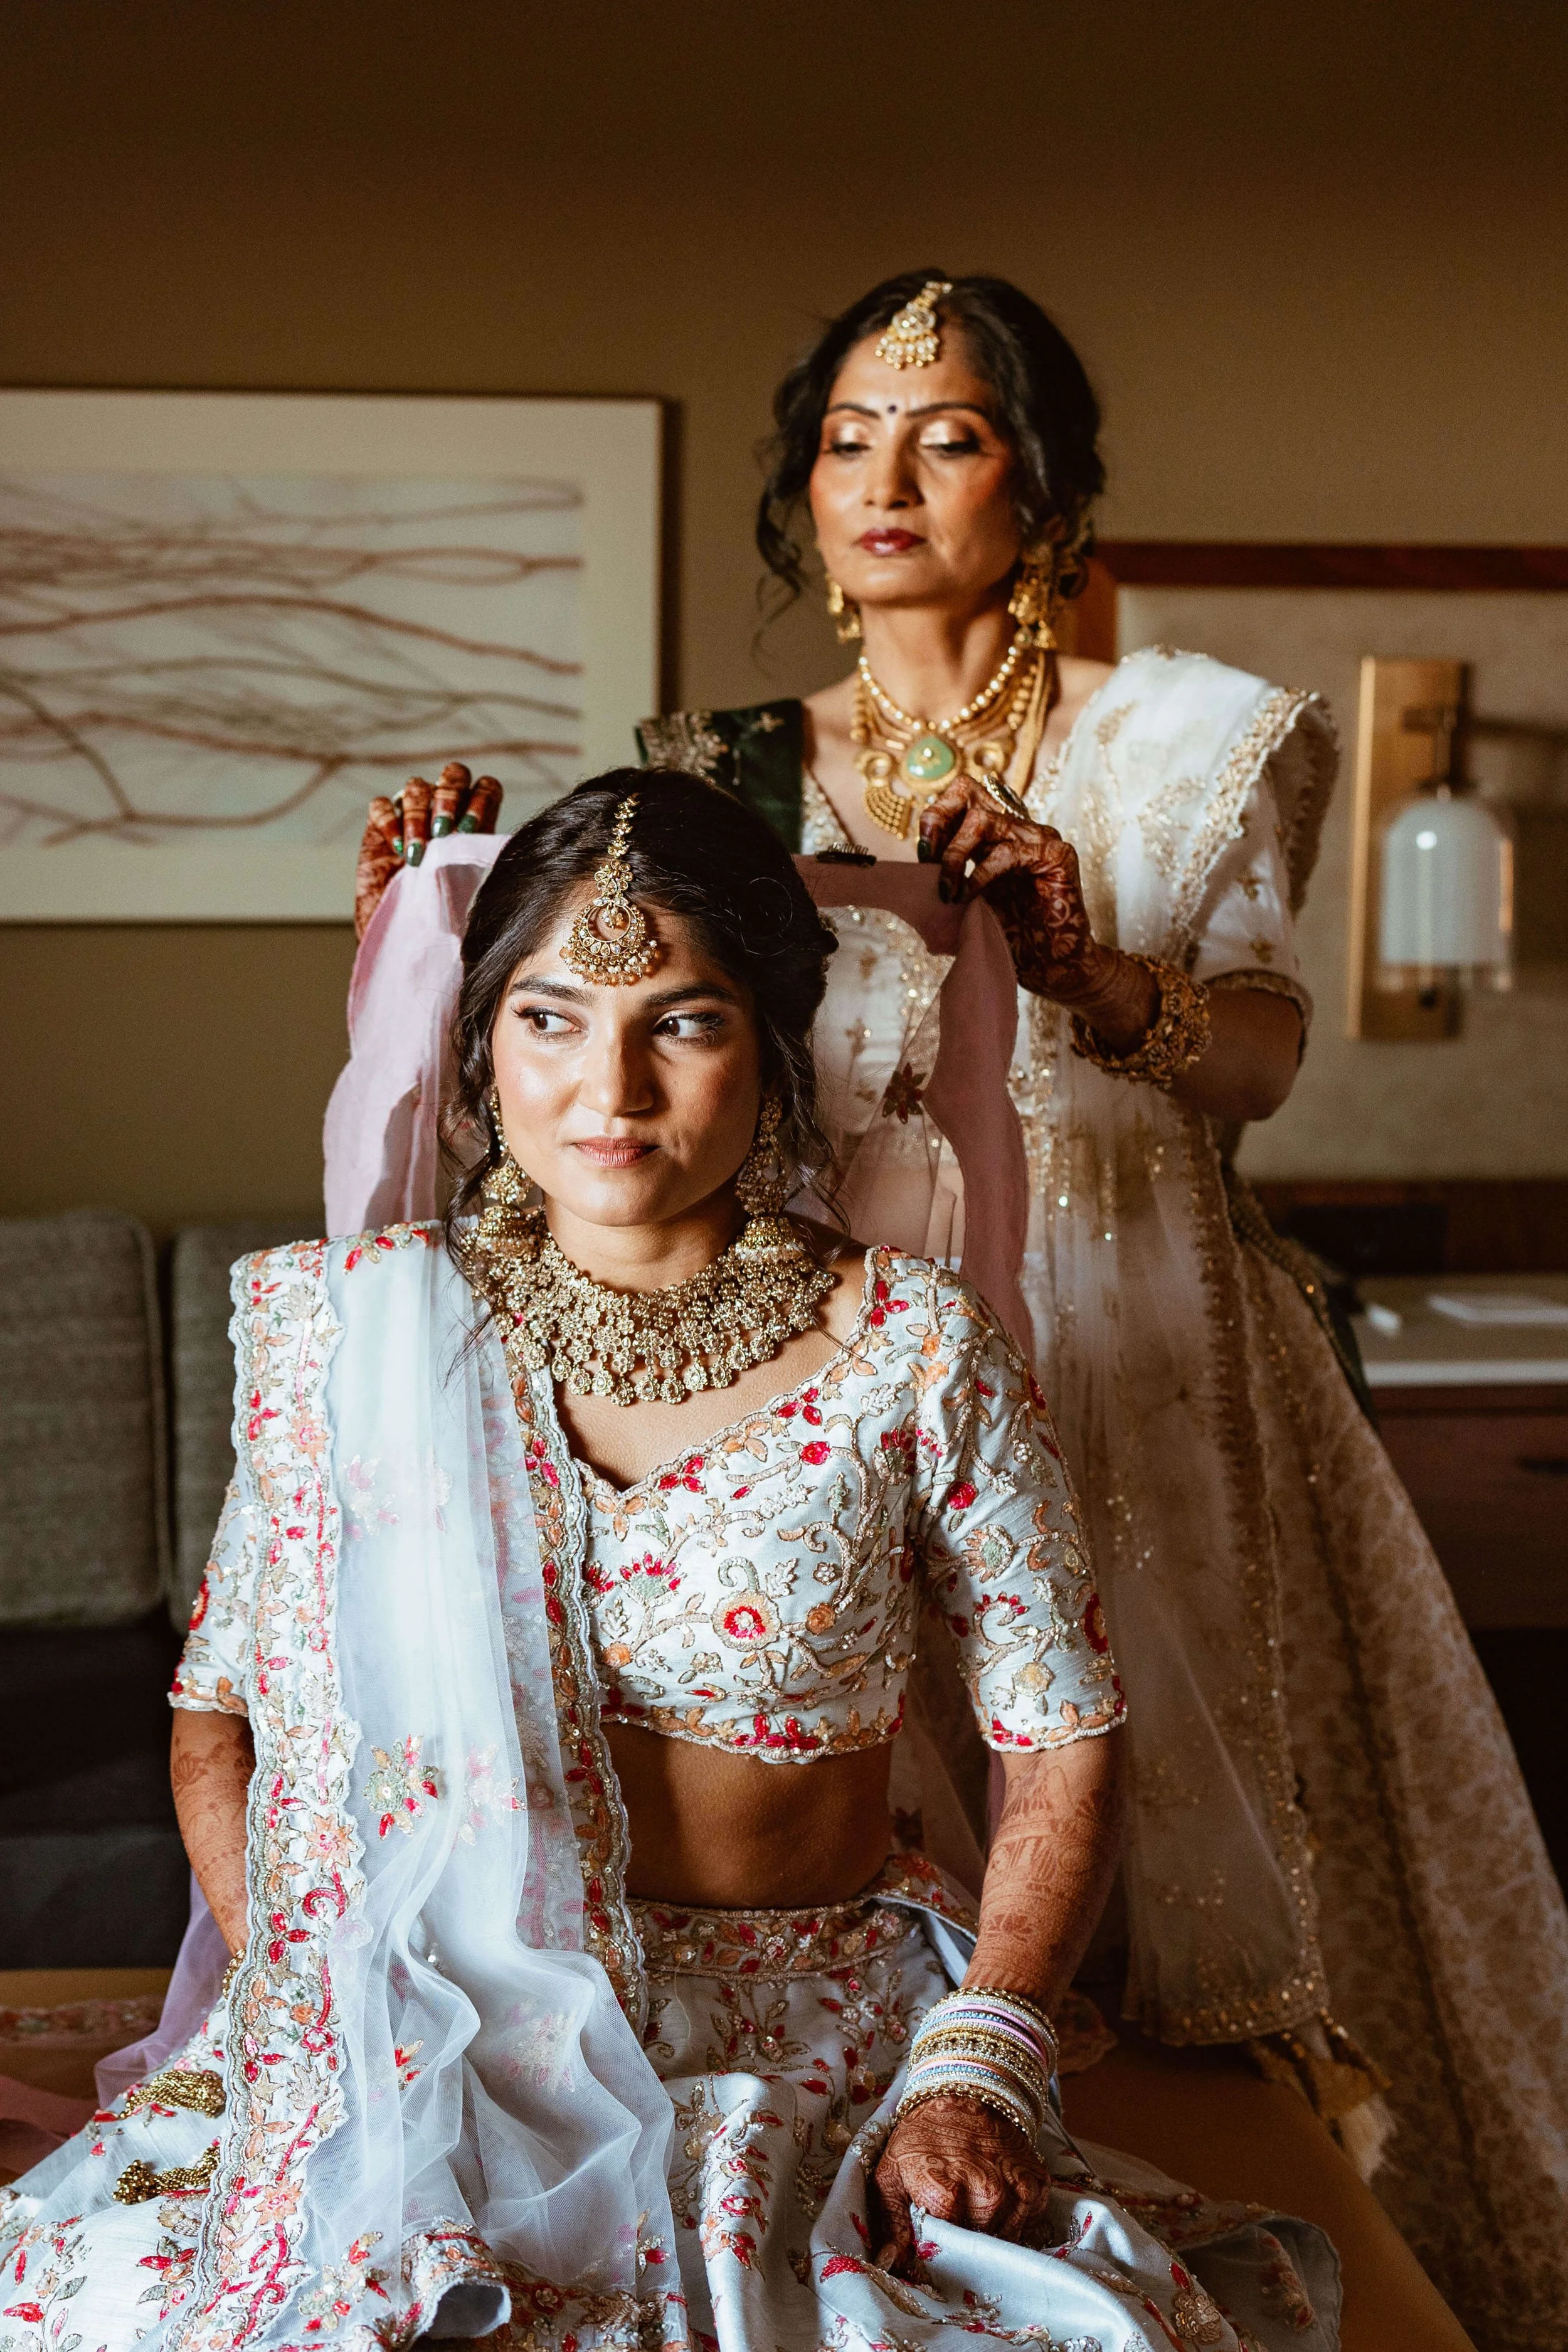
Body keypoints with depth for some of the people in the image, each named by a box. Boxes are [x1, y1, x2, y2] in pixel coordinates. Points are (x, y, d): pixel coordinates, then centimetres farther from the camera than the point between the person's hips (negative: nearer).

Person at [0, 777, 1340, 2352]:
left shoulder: (913, 1351, -3)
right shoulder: (356, 1334, 2)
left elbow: (1064, 1742, 1)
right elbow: (218, 1715, 7)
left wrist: (973, 2074, -10)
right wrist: (312, 2015, -7)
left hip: (813, 2054, 0)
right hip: (434, 2041, 1)